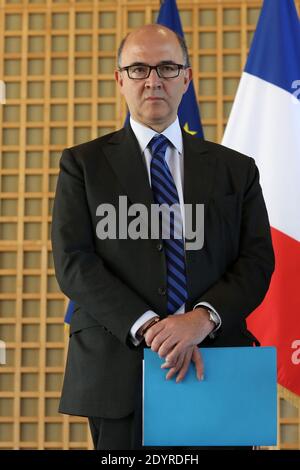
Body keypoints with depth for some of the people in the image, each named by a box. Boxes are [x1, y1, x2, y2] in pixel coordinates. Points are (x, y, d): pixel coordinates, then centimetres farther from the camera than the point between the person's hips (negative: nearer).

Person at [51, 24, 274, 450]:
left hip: (213, 366, 2)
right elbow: (73, 262, -4)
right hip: (118, 371, -1)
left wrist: (203, 318, -16)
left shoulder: (236, 169, 10)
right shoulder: (83, 164, 6)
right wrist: (147, 328, -16)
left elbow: (257, 260, 2)